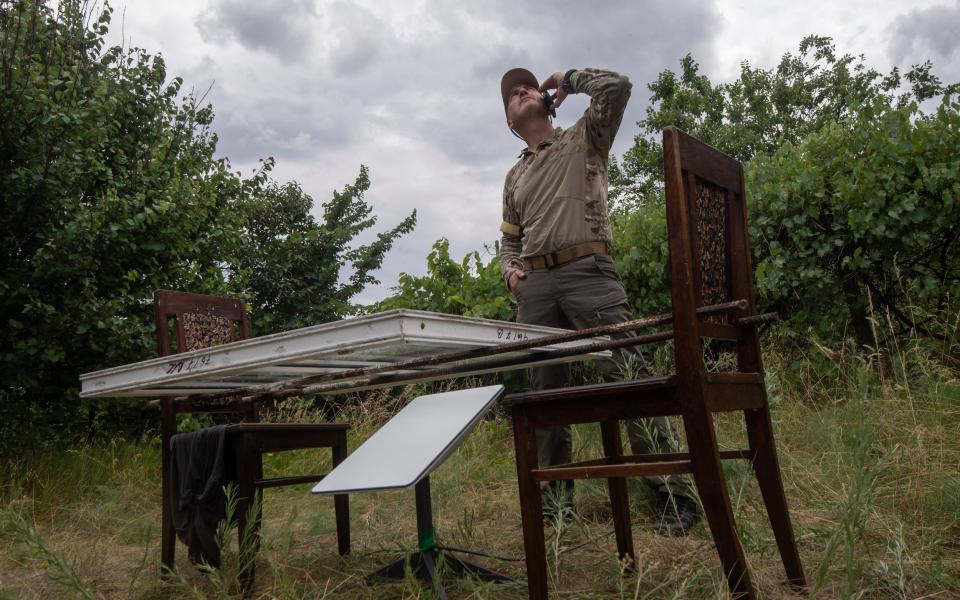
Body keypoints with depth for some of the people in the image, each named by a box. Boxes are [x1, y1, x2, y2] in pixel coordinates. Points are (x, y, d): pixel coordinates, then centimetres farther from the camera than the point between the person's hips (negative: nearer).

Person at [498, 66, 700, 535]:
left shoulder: (584, 139, 16)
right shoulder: (514, 177, 27)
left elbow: (617, 86, 1)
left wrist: (567, 79, 16)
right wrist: (510, 270, 8)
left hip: (586, 269, -5)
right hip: (534, 285, 5)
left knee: (628, 374, -14)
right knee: (545, 388, 4)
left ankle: (671, 491, -10)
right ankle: (557, 496, 14)